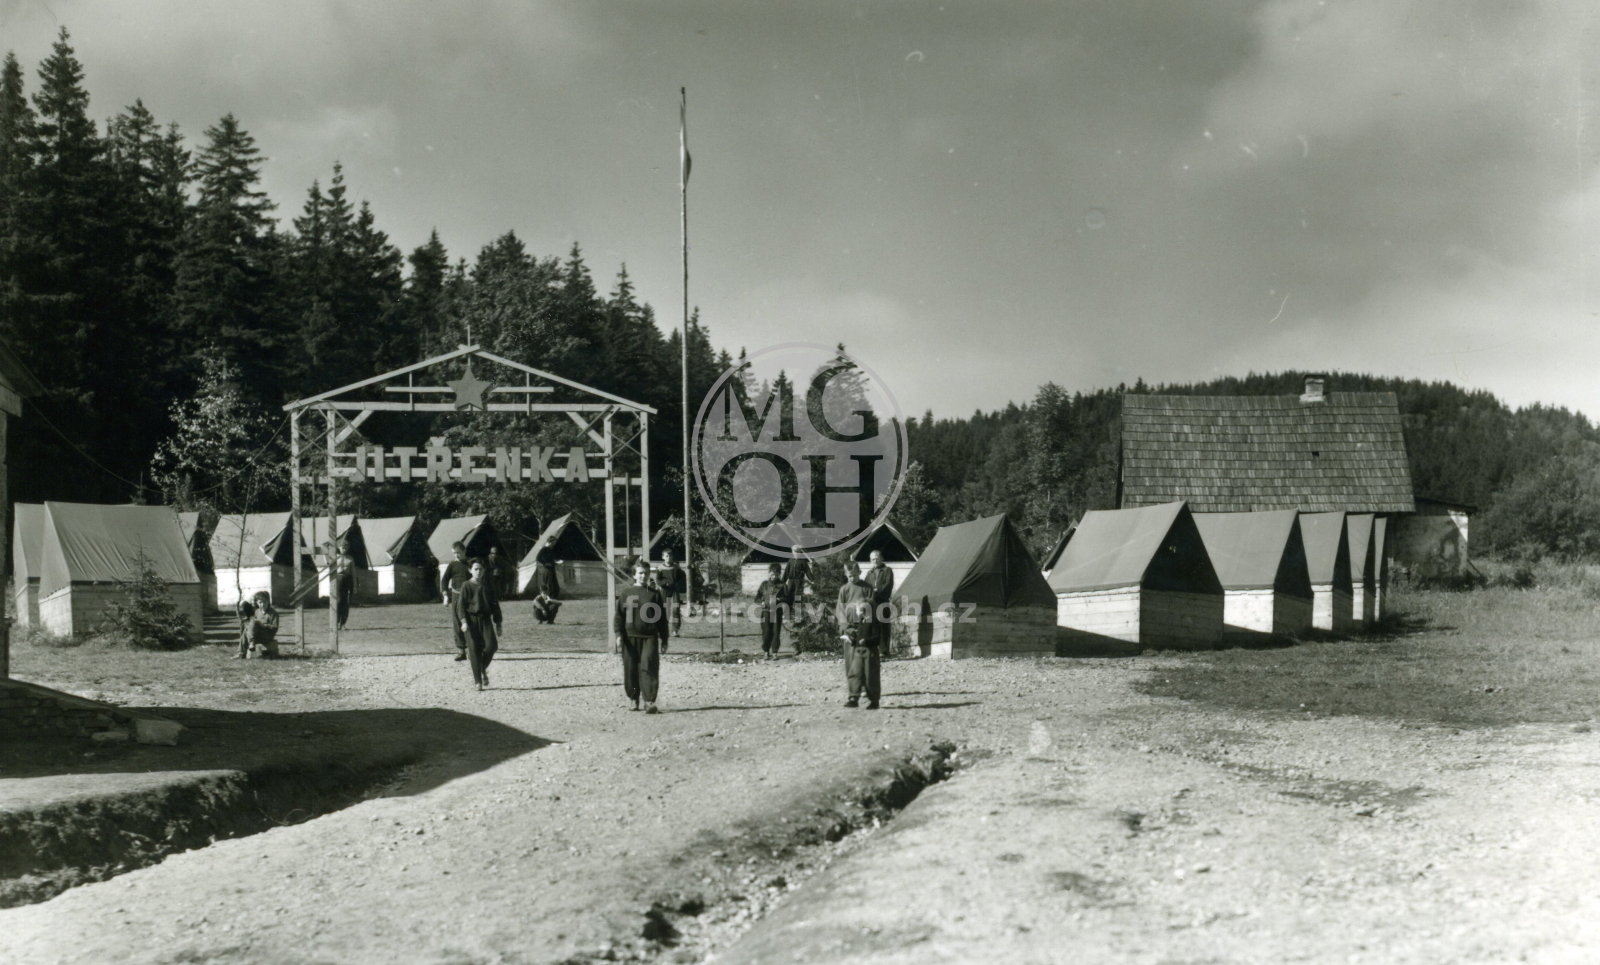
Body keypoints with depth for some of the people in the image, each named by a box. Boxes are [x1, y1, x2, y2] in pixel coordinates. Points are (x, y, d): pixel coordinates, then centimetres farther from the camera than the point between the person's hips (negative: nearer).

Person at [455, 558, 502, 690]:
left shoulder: (488, 585, 12)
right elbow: (461, 605, -3)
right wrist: (464, 621, -17)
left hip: (486, 619, 2)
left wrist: (498, 624, 15)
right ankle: (478, 681, 2)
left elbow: (495, 604, 17)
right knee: (474, 650, -6)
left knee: (491, 645, -15)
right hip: (471, 620, -2)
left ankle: (483, 669, 13)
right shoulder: (466, 586, 2)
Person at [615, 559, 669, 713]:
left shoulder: (655, 594, 9)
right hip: (630, 637, 1)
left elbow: (662, 619, 11)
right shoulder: (625, 593, 8)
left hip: (650, 637, -1)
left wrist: (664, 640, 8)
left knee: (649, 668, -11)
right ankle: (634, 699, 20)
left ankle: (649, 701, -13)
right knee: (631, 669, 5)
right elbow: (619, 615, 7)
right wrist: (619, 635, -4)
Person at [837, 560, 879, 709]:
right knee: (853, 667, 0)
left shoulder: (867, 588, 3)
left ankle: (873, 699, 0)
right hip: (850, 633, 3)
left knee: (870, 668, -4)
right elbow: (841, 611, 6)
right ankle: (854, 697, 1)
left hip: (865, 634, -3)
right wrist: (846, 627, -9)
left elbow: (873, 609, -1)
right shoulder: (844, 590, 11)